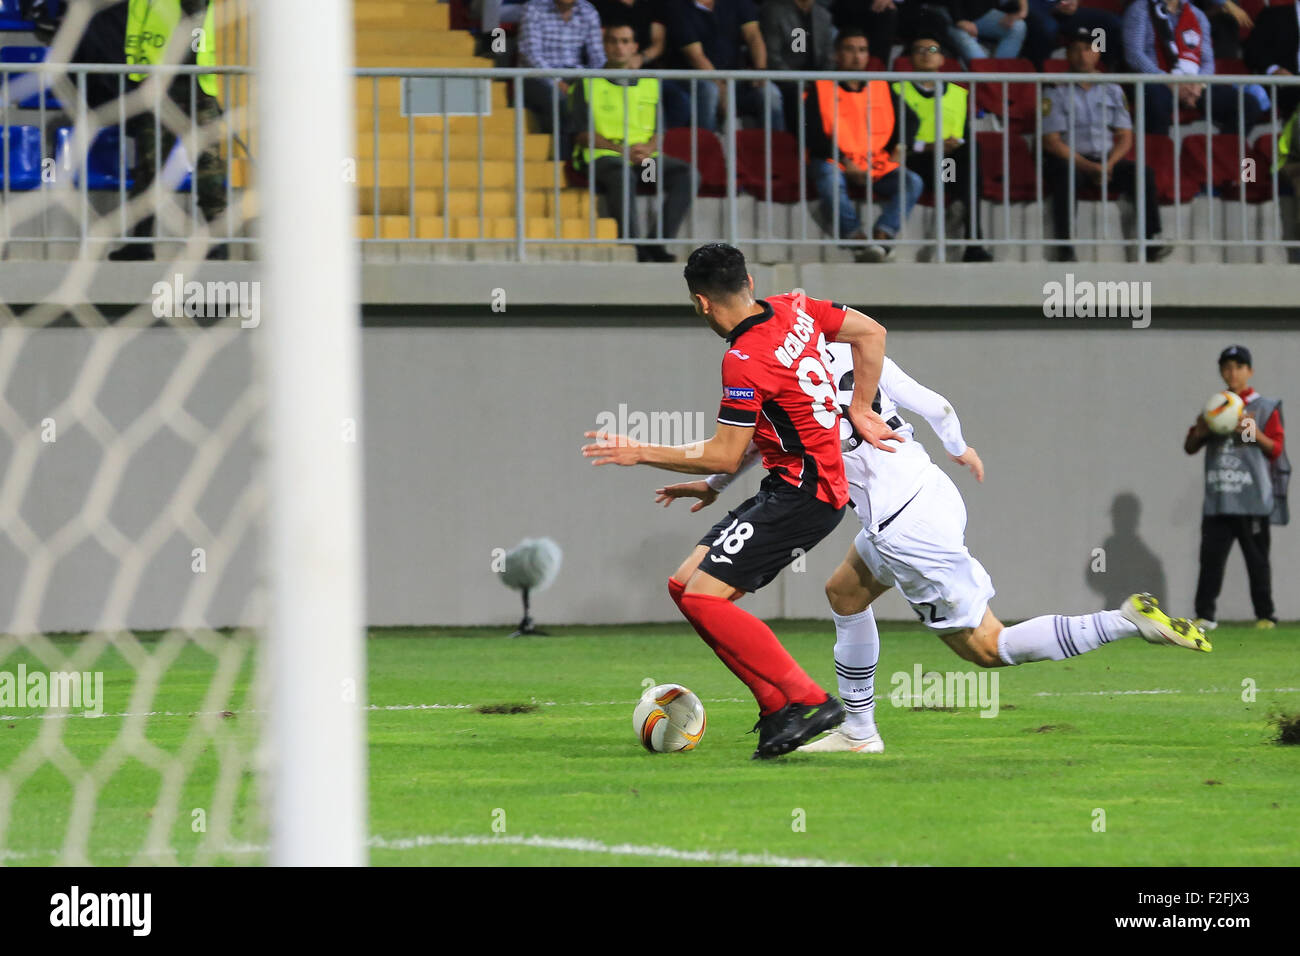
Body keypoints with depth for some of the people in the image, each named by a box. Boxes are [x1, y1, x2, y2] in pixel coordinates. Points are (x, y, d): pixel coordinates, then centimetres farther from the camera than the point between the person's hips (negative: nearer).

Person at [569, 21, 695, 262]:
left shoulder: (650, 84, 22)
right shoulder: (588, 84, 10)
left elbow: (660, 129, 15)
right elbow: (582, 134, 0)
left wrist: (649, 148, -9)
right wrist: (620, 150, -13)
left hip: (645, 155, 4)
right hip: (602, 155, -4)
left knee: (685, 173, -24)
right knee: (622, 175, -39)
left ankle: (657, 244, -26)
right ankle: (633, 248, -40)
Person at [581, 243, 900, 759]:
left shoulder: (744, 362, -19)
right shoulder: (794, 309, 5)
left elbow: (725, 457, -15)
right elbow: (872, 334, 14)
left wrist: (641, 453, -7)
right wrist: (859, 410, 15)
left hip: (802, 493, -10)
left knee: (704, 597, -15)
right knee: (685, 584, 7)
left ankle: (809, 701, -15)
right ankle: (777, 706, 3)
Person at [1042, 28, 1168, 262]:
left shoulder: (1112, 91, 15)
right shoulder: (1056, 93, 3)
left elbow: (1125, 137, 10)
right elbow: (1052, 141, -6)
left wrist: (1109, 164, -11)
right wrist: (1088, 166, -17)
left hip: (1107, 159, 4)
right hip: (1070, 160, -4)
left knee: (1144, 173, -21)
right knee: (1065, 176, -38)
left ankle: (1151, 243, -27)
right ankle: (1065, 248, -40)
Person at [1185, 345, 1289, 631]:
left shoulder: (1265, 408, 5)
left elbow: (1276, 448, -1)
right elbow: (1190, 447, 14)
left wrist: (1254, 432, -18)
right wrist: (1200, 431, -7)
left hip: (1253, 501, -3)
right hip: (1217, 500, 3)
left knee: (1257, 559, -1)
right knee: (1211, 556, -2)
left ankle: (1265, 615, 6)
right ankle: (1204, 615, 0)